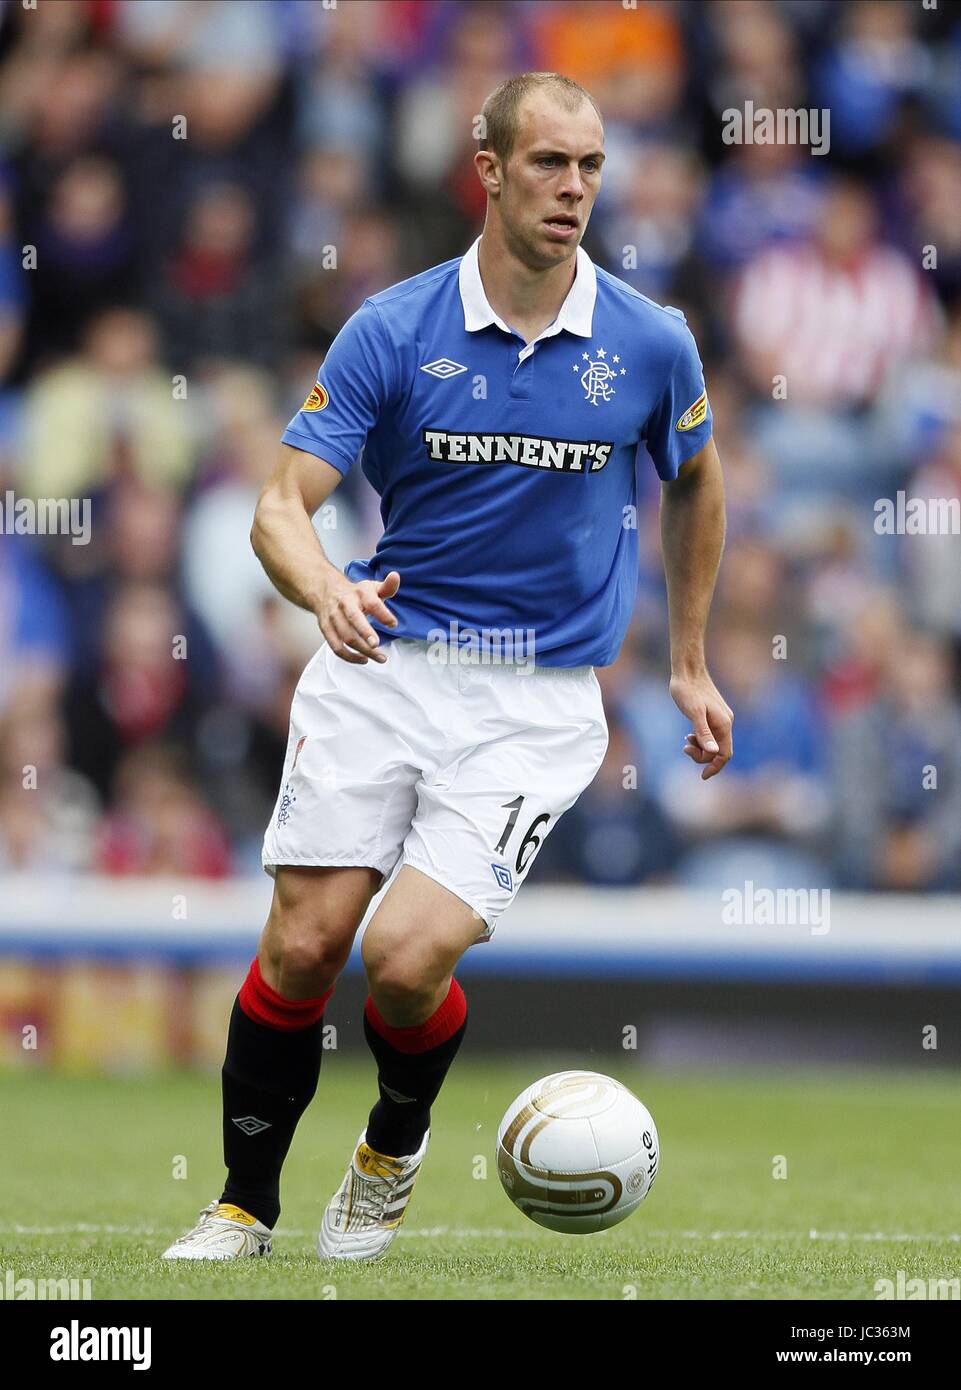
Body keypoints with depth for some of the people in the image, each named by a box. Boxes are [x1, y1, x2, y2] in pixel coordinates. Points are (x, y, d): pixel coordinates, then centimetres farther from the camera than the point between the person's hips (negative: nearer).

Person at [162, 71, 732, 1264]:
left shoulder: (651, 346, -2)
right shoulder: (392, 330, -6)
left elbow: (696, 483, 18)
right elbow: (282, 503, -10)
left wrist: (690, 663, 21)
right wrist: (327, 590, -32)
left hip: (535, 703, -1)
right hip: (381, 664, 1)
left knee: (407, 957, -16)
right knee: (302, 945, -7)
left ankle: (395, 1146, 17)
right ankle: (245, 1203, 15)